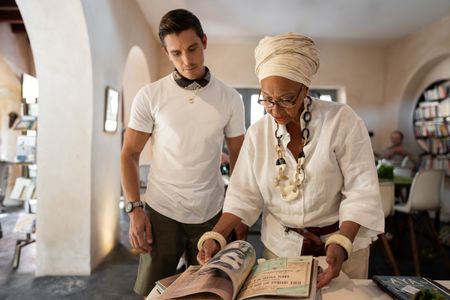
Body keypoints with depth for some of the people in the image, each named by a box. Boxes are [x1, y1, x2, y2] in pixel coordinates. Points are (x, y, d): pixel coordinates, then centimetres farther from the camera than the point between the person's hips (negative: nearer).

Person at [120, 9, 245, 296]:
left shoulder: (230, 98, -2)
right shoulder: (150, 95, -5)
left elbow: (238, 159, 5)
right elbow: (130, 154, -1)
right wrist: (134, 208, -9)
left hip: (212, 214, 1)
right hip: (161, 212, -1)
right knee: (152, 291, 13)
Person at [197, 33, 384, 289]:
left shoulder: (342, 120, -14)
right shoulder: (257, 133, -5)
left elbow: (361, 191, -15)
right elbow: (244, 195, -5)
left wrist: (341, 244, -28)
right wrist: (215, 237, -17)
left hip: (343, 242, -2)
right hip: (280, 246, 3)